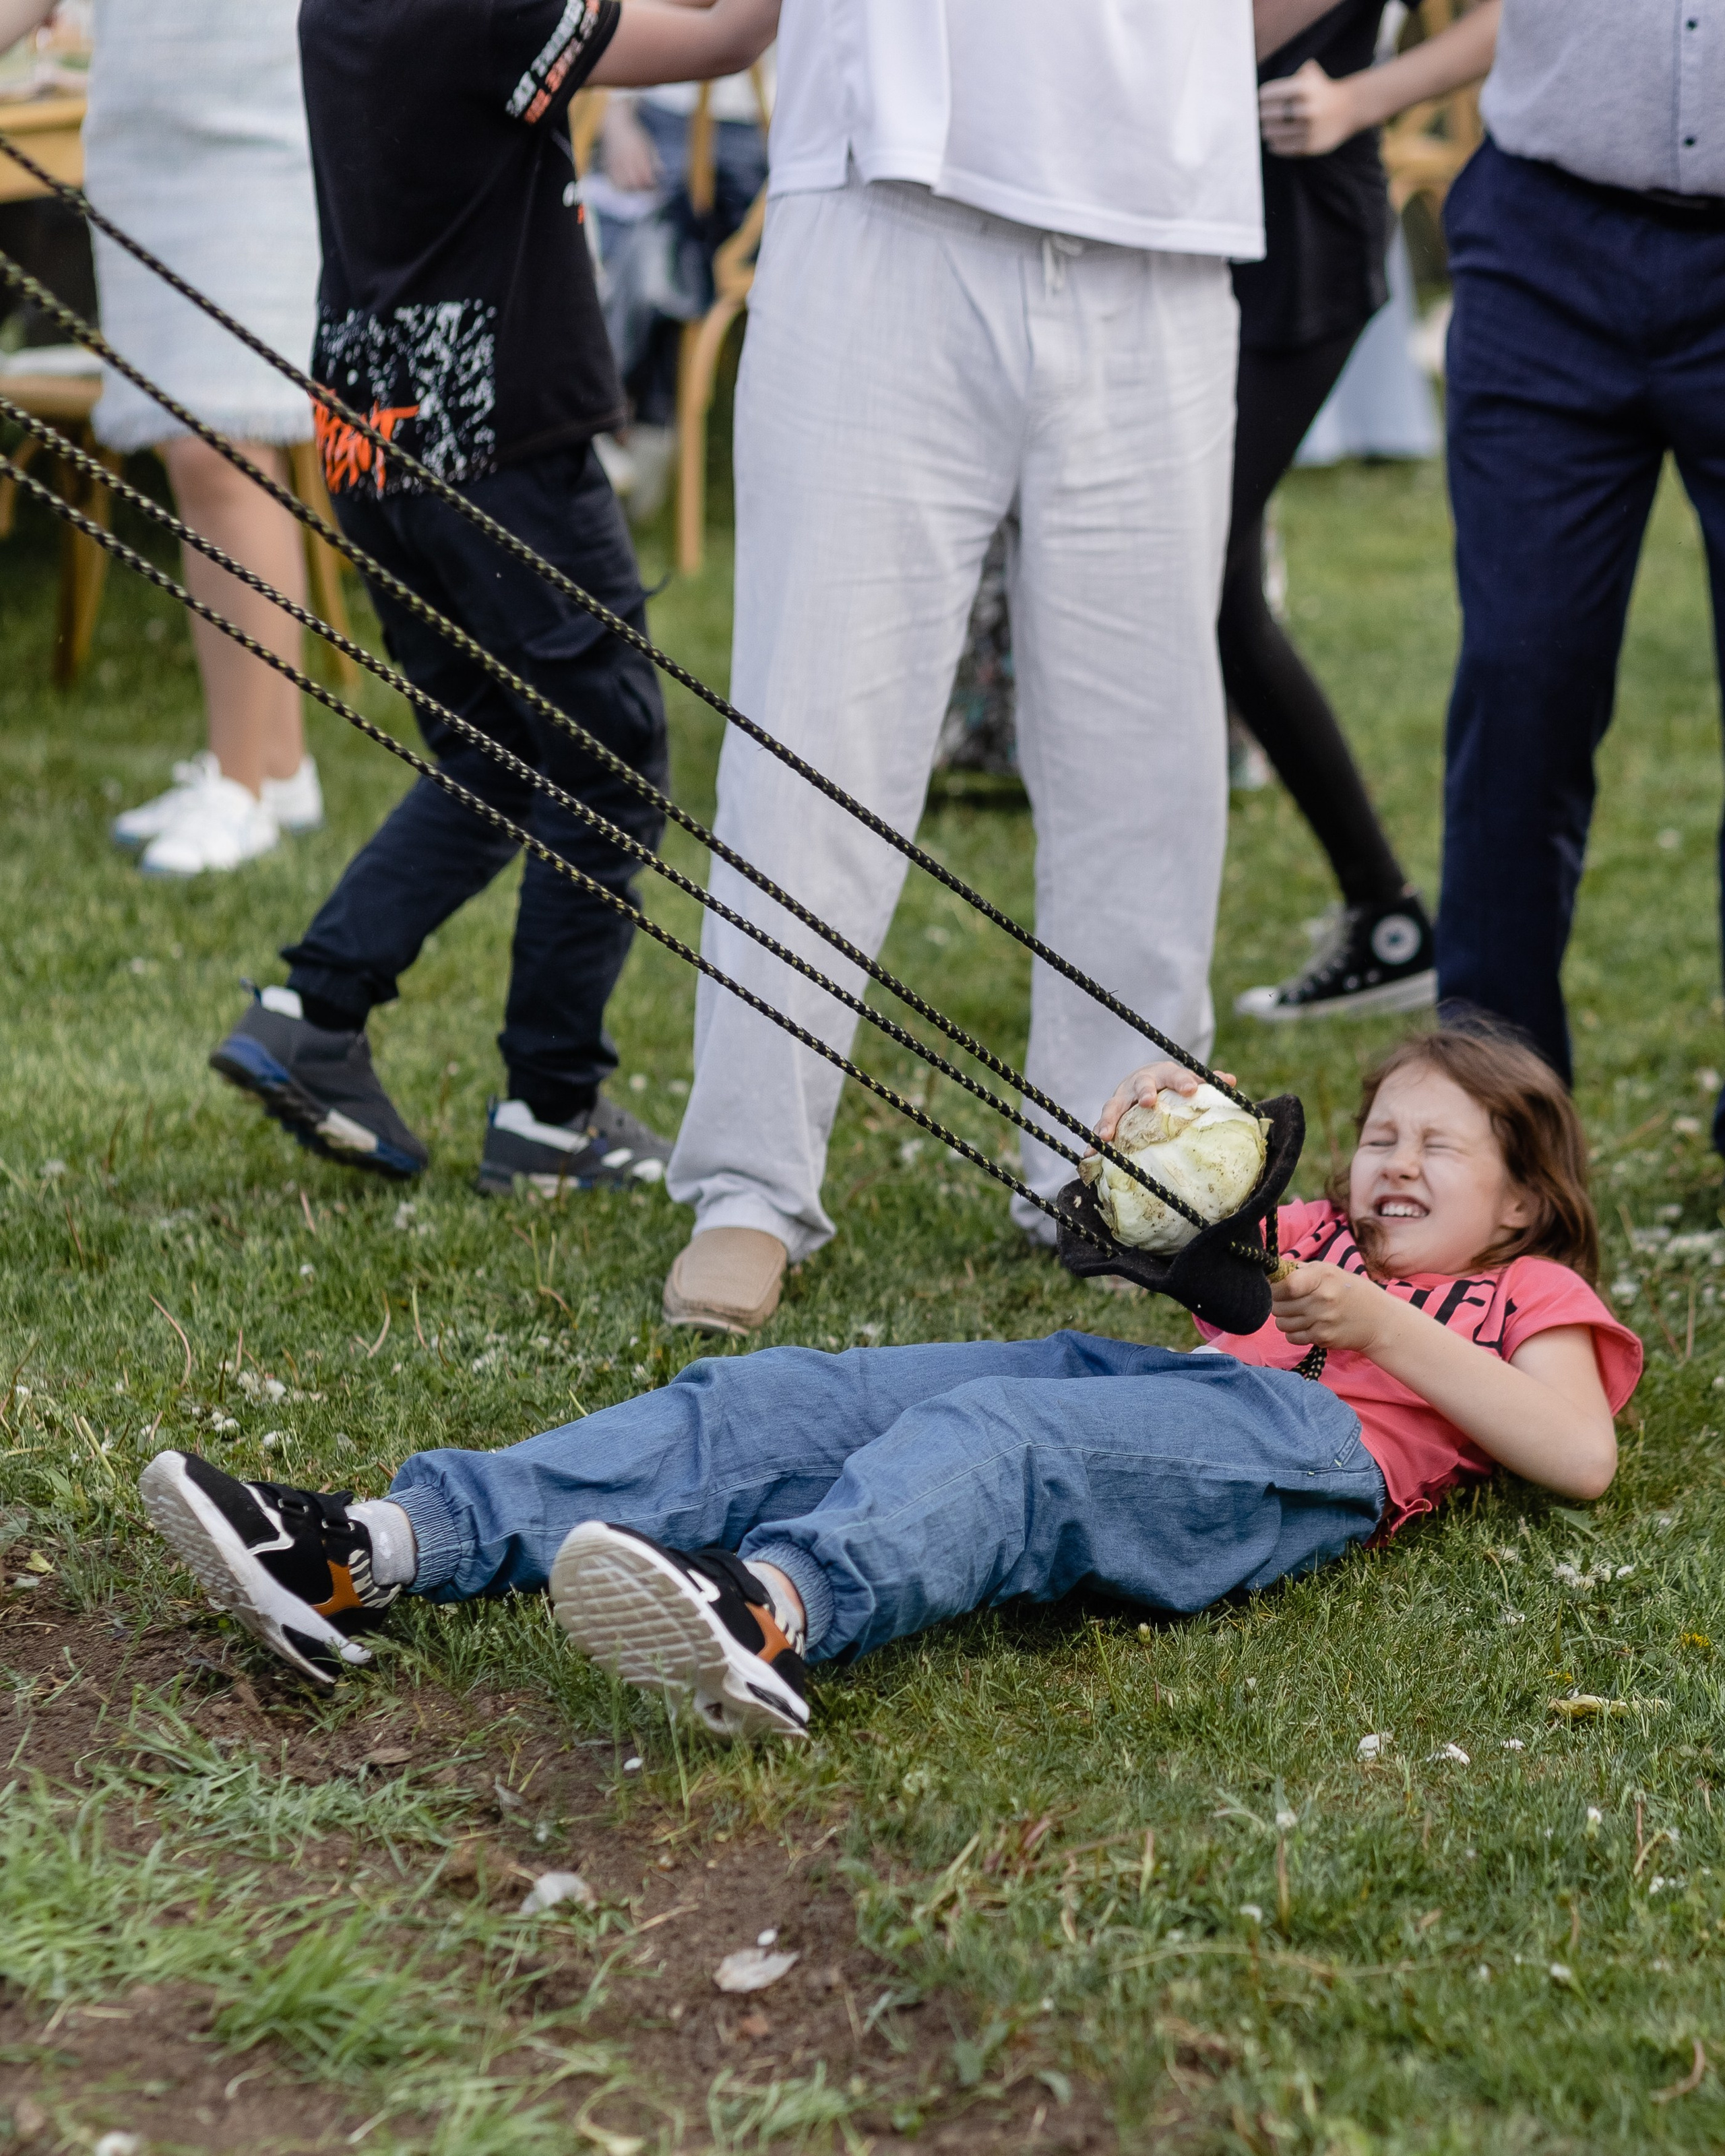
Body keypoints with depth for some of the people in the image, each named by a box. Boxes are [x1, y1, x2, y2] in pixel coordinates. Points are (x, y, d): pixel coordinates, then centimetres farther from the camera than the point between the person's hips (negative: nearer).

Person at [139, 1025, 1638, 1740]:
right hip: (1143, 1388, 6)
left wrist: (1377, 1323, 0)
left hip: (1312, 1454, -6)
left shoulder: (1529, 1293, 24)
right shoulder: (1313, 1237, 42)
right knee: (780, 1403, -17)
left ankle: (769, 1616, -70)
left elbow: (1581, 1457, 5)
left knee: (996, 1437, -38)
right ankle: (379, 1550, -32)